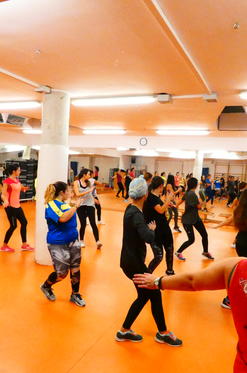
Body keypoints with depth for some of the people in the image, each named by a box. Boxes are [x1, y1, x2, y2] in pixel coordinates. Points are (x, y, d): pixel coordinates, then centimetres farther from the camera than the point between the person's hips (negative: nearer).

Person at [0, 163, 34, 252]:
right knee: (13, 226, -1)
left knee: (24, 222, 11)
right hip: (10, 207, -9)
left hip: (17, 206, 9)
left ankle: (24, 245, 22)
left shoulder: (17, 180, 7)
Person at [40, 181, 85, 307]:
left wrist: (75, 205, 15)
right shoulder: (51, 204, -14)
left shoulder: (65, 203, 9)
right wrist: (75, 206, -24)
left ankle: (75, 294, 29)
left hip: (73, 241, 7)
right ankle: (46, 286, 31)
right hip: (58, 244, -7)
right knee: (61, 273, 1)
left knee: (75, 269, 10)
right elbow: (63, 218, -31)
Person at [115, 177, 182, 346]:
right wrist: (152, 229, -16)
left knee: (144, 296, 18)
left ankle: (124, 331, 29)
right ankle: (163, 333, 28)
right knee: (155, 294, 7)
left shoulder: (131, 209, 5)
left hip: (131, 260, 9)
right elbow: (149, 237, -37)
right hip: (134, 263, -9)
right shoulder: (136, 214, -24)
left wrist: (149, 228, 1)